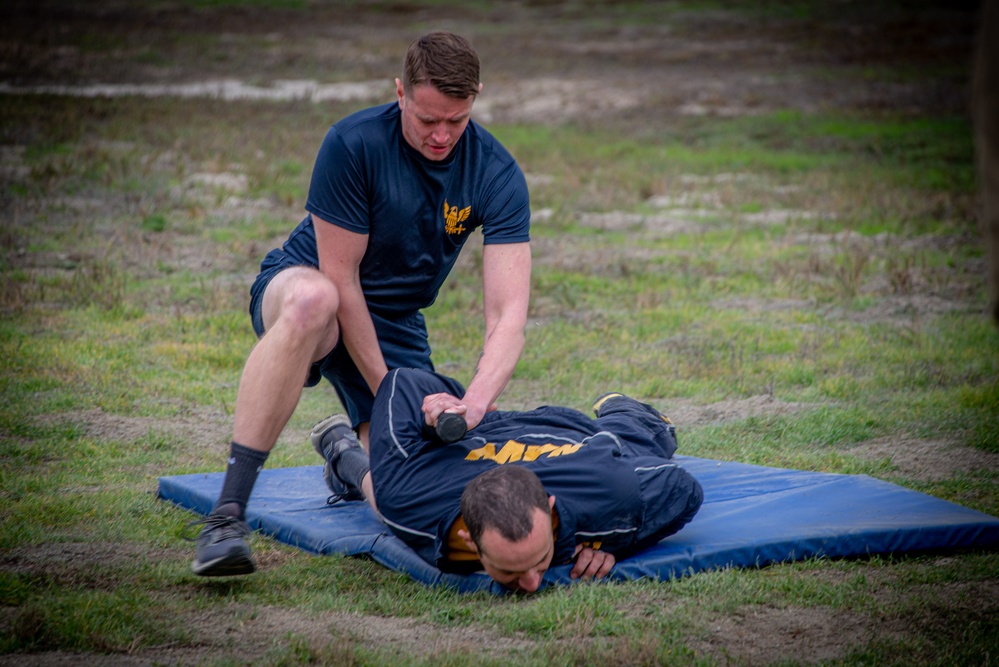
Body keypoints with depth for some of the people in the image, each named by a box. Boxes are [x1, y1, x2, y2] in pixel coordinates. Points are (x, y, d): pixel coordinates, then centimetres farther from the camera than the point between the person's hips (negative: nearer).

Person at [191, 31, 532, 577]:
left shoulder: (497, 176, -16)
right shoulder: (353, 144, -24)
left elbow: (508, 312, -23)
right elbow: (340, 280, -21)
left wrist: (474, 401, -41)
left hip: (395, 325, 4)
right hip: (294, 289, -3)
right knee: (311, 299, -42)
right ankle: (227, 514, -42)